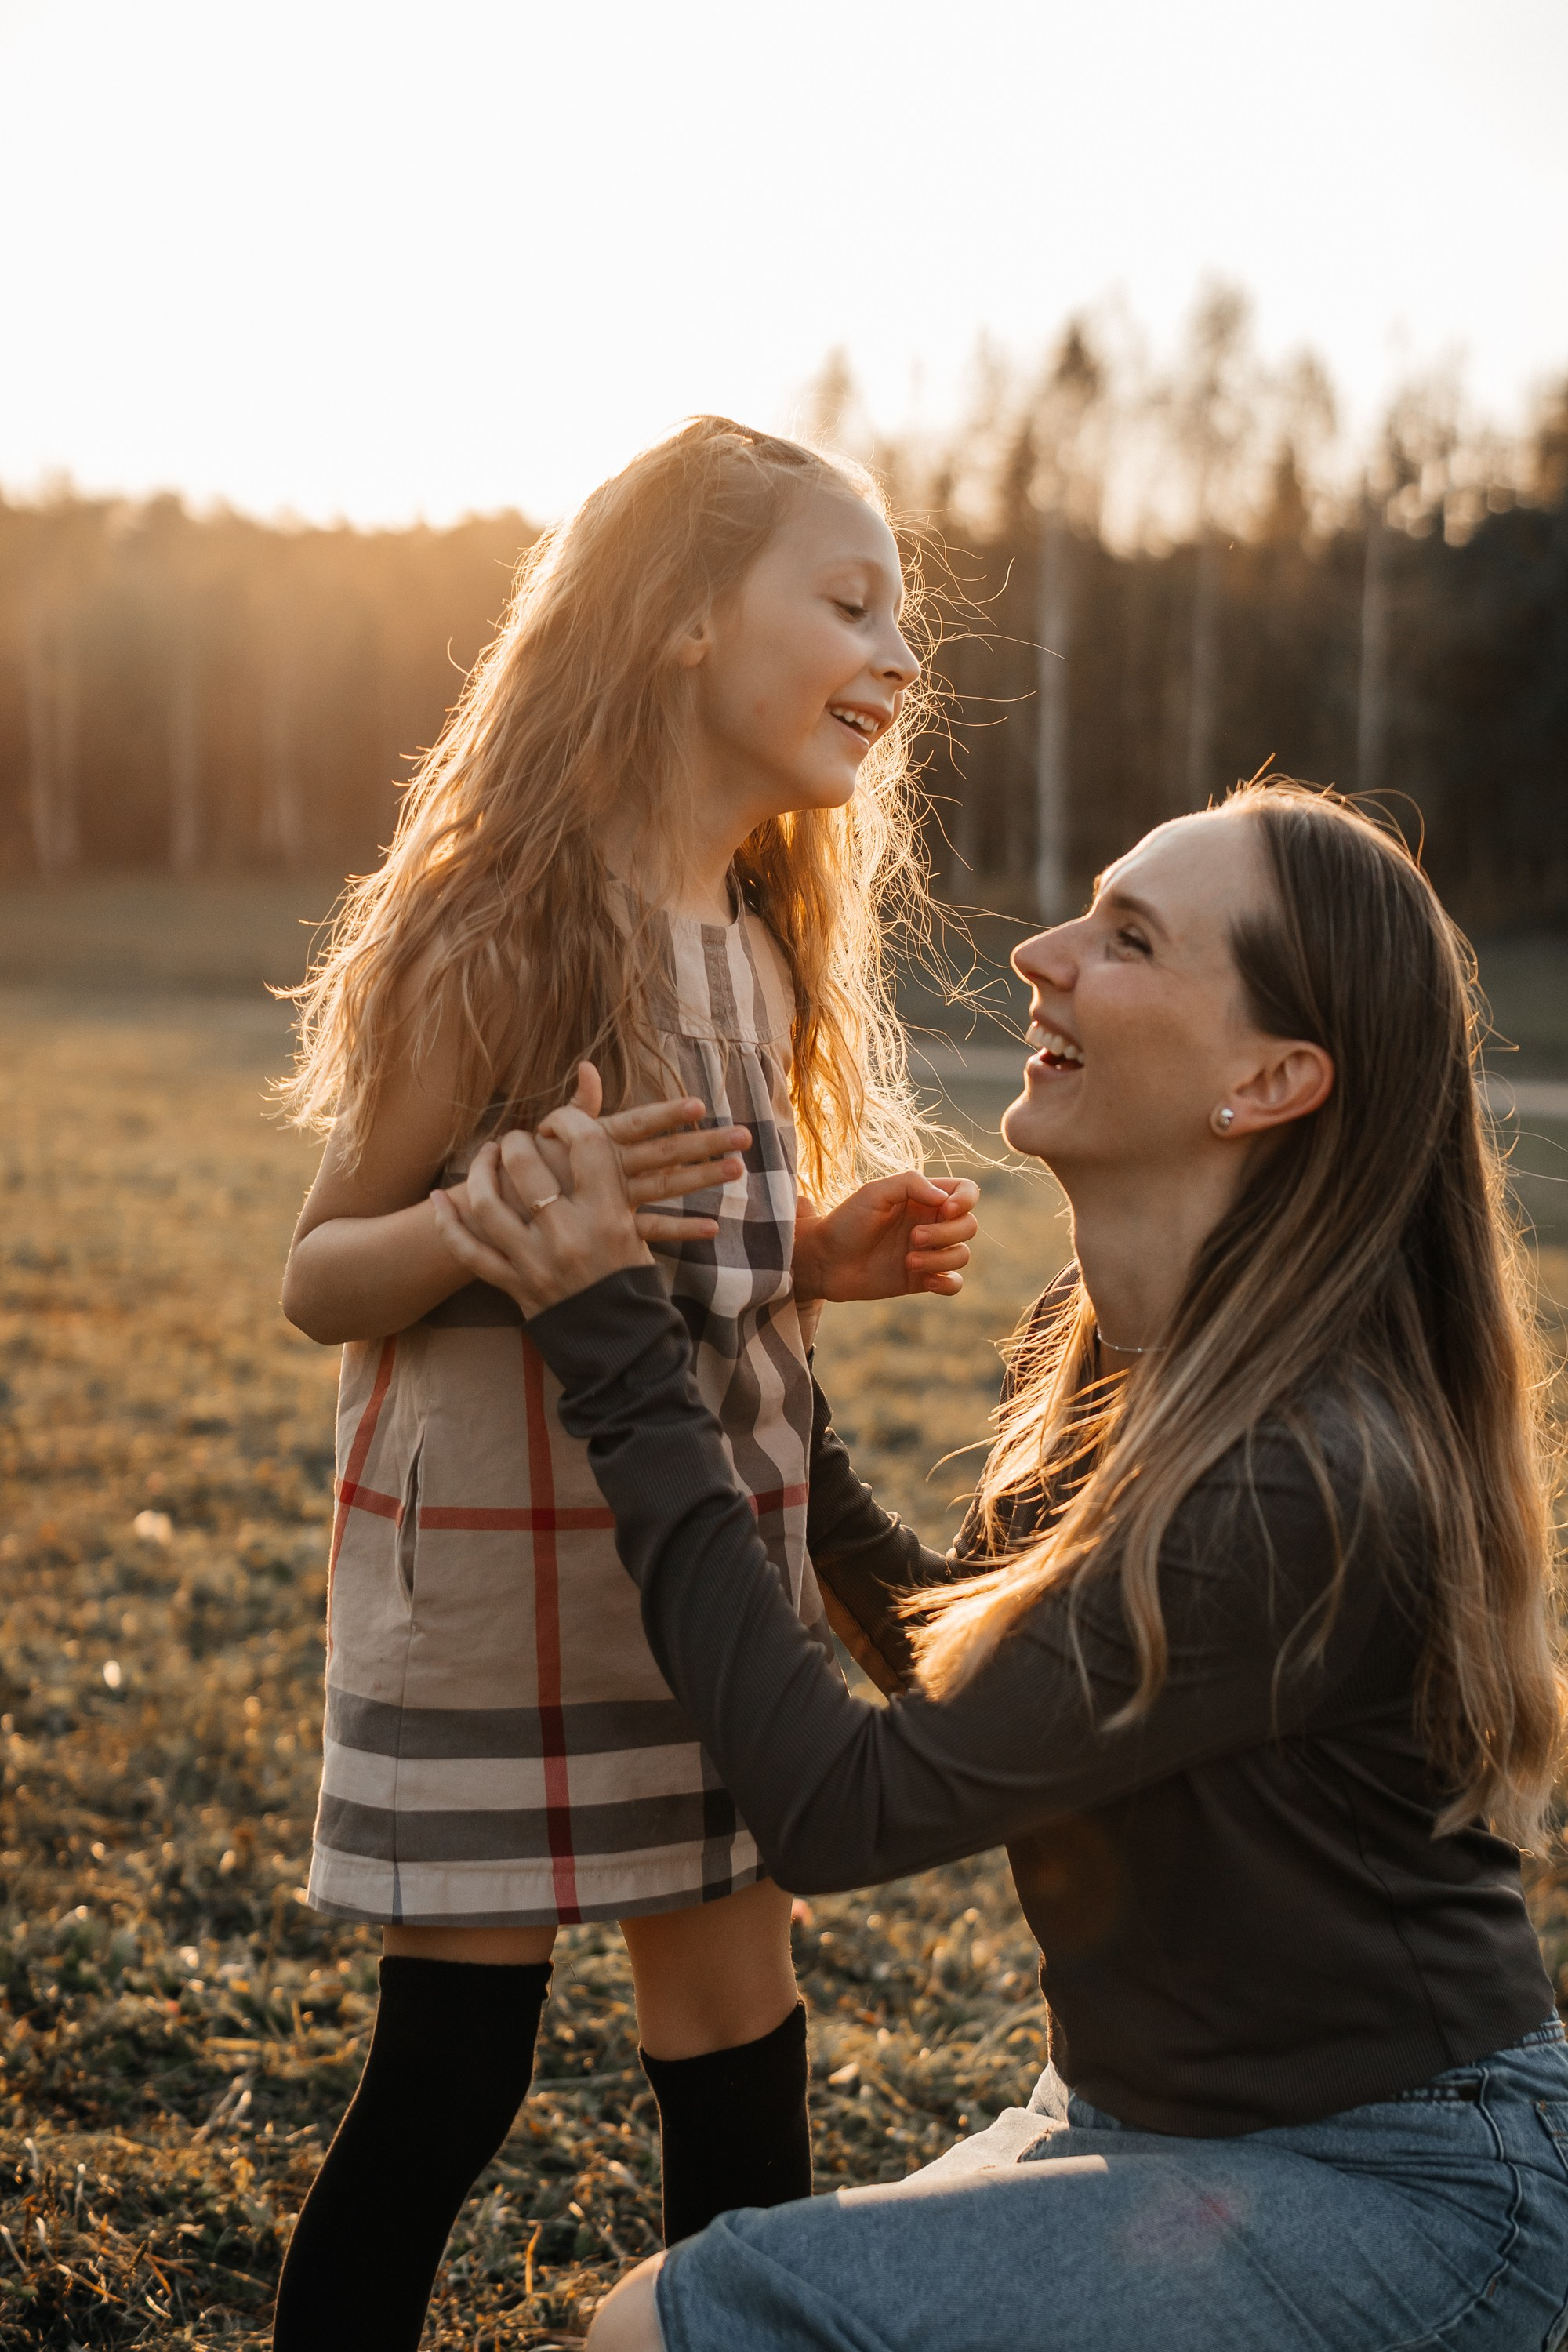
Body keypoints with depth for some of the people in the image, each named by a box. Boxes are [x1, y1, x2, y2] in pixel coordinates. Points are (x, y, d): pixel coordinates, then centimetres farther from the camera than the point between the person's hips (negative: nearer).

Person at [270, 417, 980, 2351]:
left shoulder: (758, 947, 9)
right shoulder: (510, 929, -14)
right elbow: (322, 1278, -12)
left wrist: (819, 1258, 1)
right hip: (504, 1566, -7)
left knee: (740, 2047, 13)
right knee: (449, 2079, 2)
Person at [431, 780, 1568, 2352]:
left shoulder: (1306, 1488, -28)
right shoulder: (1098, 1359, 0)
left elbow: (838, 1813, -24)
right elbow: (960, 1671, 18)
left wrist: (618, 1357, -22)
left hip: (1387, 2202, -8)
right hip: (1141, 2119, 8)